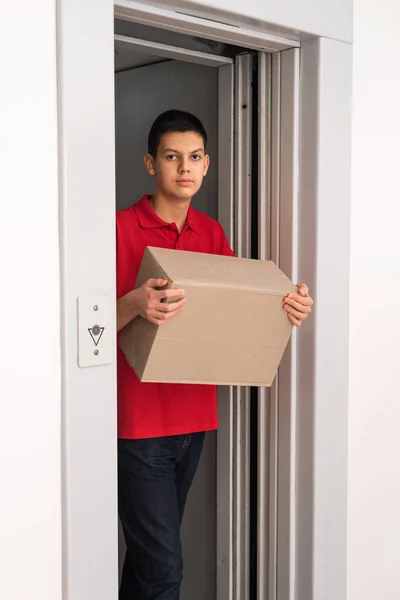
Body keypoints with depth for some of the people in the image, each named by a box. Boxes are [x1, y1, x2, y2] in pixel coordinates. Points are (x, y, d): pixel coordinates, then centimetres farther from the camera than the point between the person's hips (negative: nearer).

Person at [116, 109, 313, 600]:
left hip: (193, 416, 6)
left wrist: (289, 309, -12)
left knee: (152, 554, 15)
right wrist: (135, 305, -33)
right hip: (138, 420, -5)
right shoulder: (121, 229, -8)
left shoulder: (212, 233, 11)